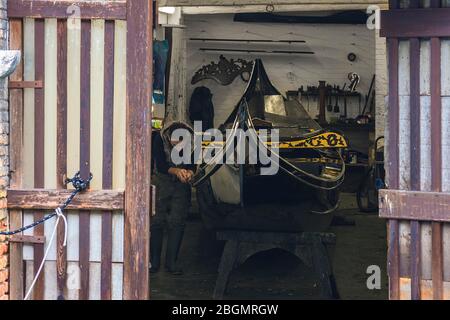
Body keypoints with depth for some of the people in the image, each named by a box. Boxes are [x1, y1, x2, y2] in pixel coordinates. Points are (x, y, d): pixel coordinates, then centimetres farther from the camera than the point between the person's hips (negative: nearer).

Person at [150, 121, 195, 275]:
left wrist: (189, 172, -31)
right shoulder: (159, 138, -21)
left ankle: (171, 262, 4)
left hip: (181, 183, 1)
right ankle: (154, 261, 4)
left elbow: (192, 164, -9)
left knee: (177, 222, -3)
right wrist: (176, 171, -39)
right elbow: (160, 165, -22)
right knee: (157, 221, -5)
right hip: (162, 180, -1)